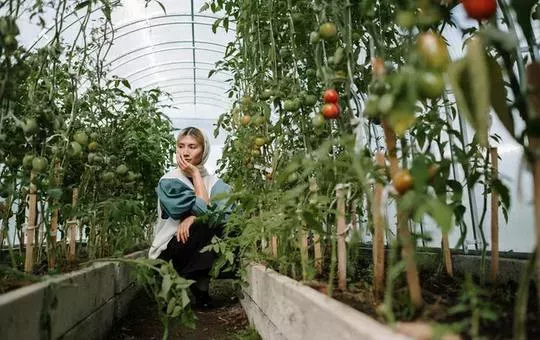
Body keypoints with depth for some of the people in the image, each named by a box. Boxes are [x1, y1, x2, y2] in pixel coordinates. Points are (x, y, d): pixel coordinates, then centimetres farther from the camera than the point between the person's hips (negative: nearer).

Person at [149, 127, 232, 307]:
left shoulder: (214, 183, 4)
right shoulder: (168, 181, -9)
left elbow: (228, 211, -16)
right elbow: (204, 210, -21)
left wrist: (194, 217, -27)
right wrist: (196, 175, -12)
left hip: (200, 252, 4)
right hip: (168, 254, -4)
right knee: (208, 223, -28)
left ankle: (200, 286, -2)